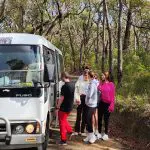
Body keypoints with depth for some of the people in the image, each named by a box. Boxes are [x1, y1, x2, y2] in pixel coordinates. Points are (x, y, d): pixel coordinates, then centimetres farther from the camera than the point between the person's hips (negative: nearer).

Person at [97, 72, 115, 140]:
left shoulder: (111, 84, -7)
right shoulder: (101, 83, 5)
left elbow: (112, 96, -8)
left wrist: (111, 106, -12)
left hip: (107, 104, -4)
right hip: (101, 103, 4)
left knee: (106, 119, 6)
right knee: (99, 118, 8)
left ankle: (106, 134, 19)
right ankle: (99, 133, 20)